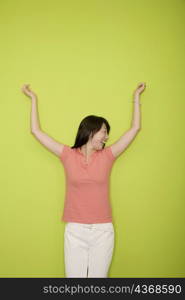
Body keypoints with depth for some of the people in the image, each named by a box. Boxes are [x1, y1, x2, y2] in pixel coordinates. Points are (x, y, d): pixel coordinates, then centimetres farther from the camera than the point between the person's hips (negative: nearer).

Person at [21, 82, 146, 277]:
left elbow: (134, 128, 7)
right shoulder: (68, 156, 1)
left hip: (103, 231, 1)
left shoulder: (107, 156, 4)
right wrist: (34, 99, 8)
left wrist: (136, 96, 13)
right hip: (75, 231, -1)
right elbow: (36, 131, 3)